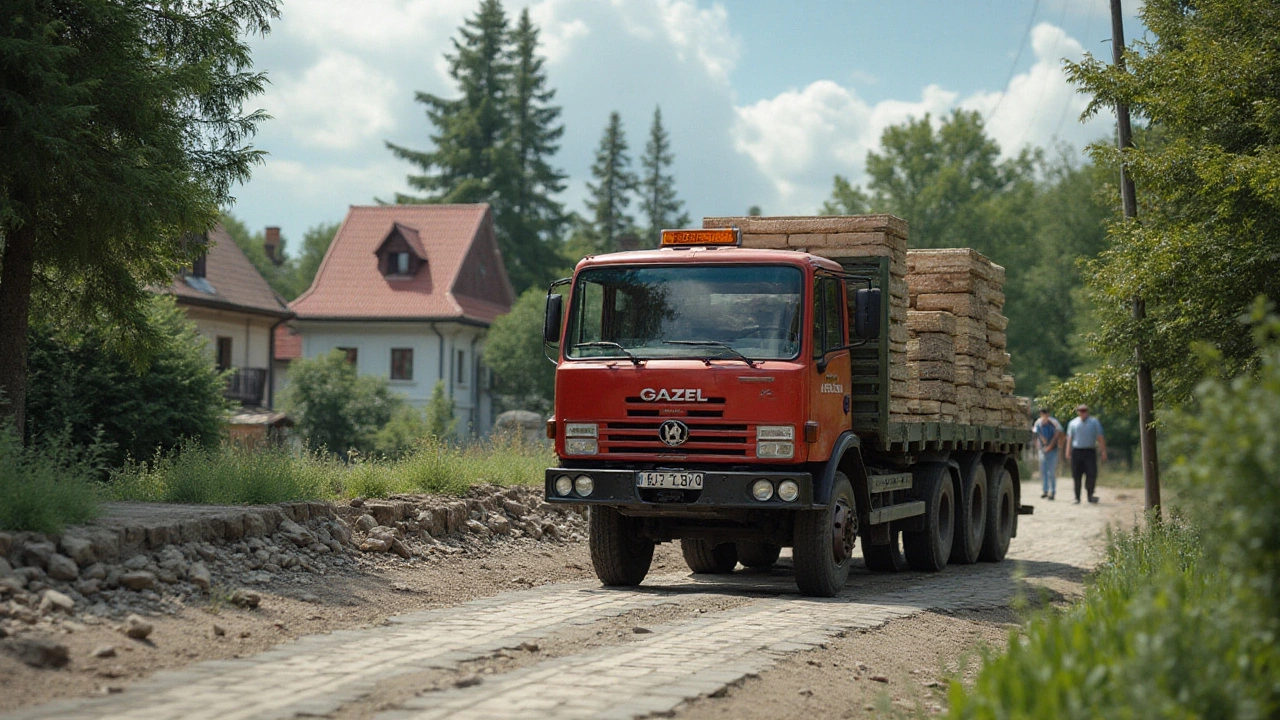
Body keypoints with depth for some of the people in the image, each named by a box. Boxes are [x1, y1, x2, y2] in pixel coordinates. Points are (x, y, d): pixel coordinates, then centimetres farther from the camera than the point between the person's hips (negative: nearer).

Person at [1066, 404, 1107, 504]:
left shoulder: (1094, 422, 9)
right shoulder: (1073, 423, 12)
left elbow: (1100, 438, 6)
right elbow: (1069, 438, 11)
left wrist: (1103, 451, -2)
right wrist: (1068, 452, 2)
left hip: (1090, 452, -1)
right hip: (1076, 452, 1)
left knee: (1092, 474, -11)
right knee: (1077, 476, 2)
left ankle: (1090, 495, 1)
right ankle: (1077, 497, 10)